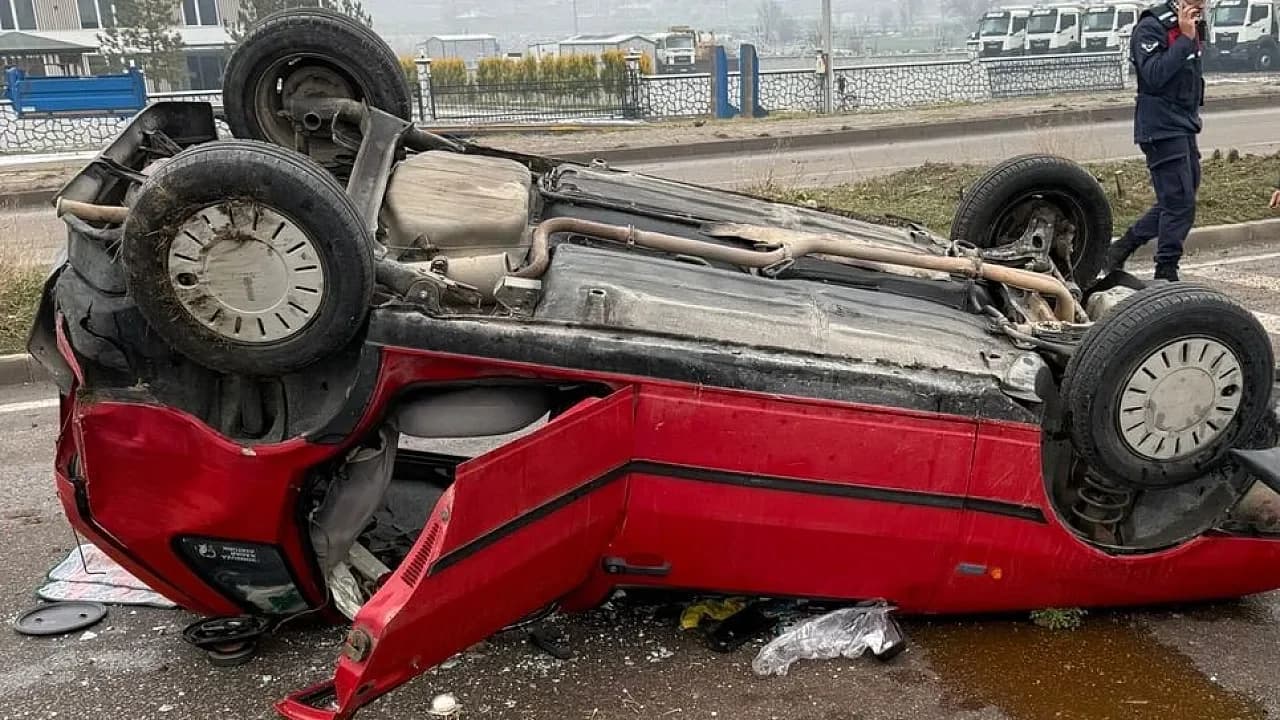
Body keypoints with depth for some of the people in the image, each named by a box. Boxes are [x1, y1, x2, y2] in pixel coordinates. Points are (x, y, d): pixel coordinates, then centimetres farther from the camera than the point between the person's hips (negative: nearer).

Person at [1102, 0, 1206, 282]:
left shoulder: (1192, 26, 14)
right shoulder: (1151, 26, -12)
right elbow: (1154, 76, -24)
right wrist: (1185, 39, -23)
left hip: (1185, 129, 9)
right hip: (1161, 130, -9)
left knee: (1176, 203, 12)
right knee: (1180, 204, -8)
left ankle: (1119, 250, 21)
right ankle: (1166, 274, 2)